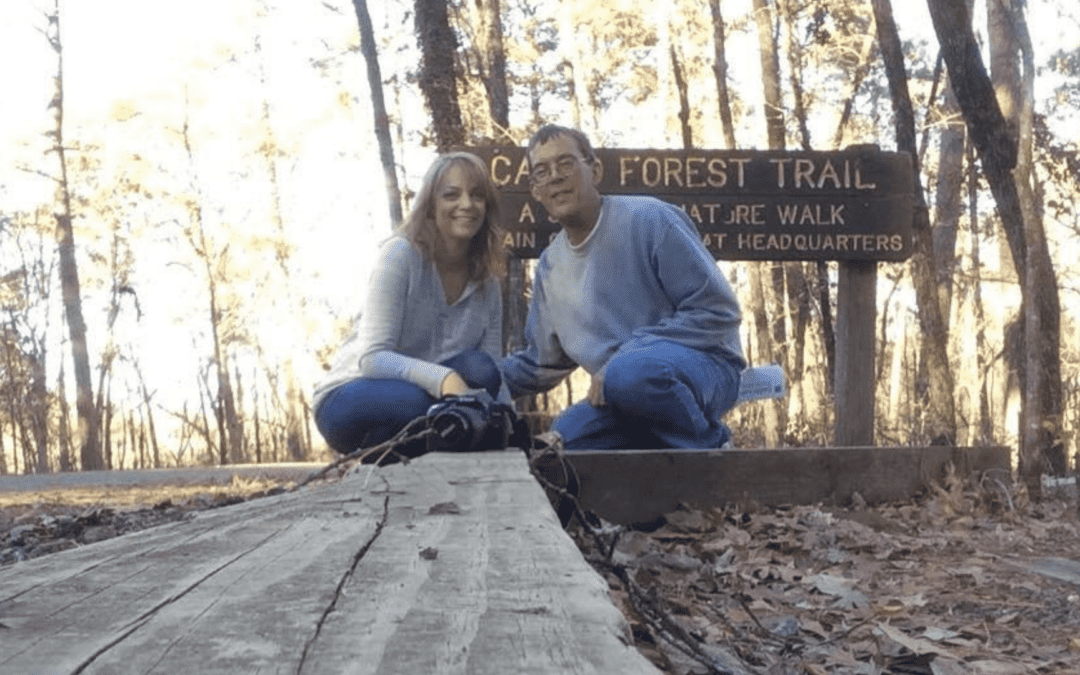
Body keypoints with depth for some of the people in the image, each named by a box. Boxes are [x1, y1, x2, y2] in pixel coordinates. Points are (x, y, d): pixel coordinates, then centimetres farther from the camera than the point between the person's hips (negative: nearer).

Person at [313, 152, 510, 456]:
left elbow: (493, 379, -2)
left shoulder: (487, 282, 2)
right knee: (418, 401, -37)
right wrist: (443, 379, -40)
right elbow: (372, 358, -24)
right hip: (348, 402, -4)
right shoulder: (401, 255, -15)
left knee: (479, 369, -26)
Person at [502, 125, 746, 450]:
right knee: (564, 436, -22)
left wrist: (622, 359, -18)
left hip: (704, 365, -6)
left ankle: (710, 447, -12)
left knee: (631, 373, -38)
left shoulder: (649, 220, -8)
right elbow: (539, 364, 25)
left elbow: (717, 310, -12)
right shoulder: (550, 267, 12)